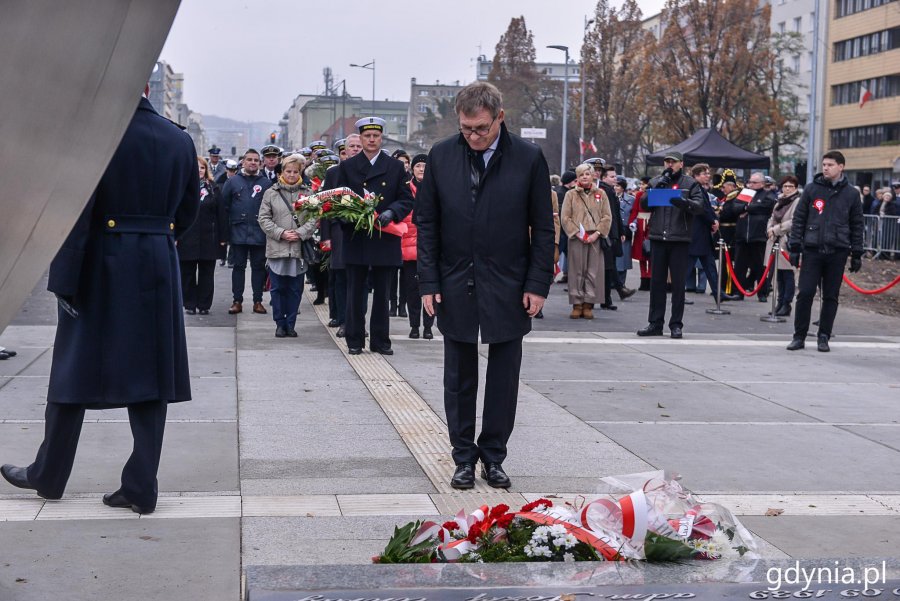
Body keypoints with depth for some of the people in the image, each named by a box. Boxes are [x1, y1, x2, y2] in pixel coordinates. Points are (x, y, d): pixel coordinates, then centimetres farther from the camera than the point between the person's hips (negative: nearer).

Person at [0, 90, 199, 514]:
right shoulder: (180, 140, 4)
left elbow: (76, 213, -15)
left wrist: (64, 279, -12)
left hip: (101, 266, -4)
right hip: (158, 271, 4)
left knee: (74, 369, 10)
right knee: (149, 376, 7)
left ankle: (49, 476, 25)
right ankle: (141, 487, 10)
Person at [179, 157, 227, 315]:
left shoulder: (213, 189, 8)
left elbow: (221, 214, 6)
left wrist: (222, 237, 0)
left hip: (208, 238, 1)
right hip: (187, 238, -1)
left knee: (206, 273, 5)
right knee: (188, 273, 4)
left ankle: (204, 305, 12)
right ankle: (190, 304, 12)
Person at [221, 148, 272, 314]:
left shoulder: (267, 183, 4)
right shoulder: (232, 182, 5)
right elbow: (224, 205, 4)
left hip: (260, 233, 0)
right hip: (238, 231, 0)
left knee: (259, 266, 5)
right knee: (238, 266, 4)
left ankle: (258, 301, 12)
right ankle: (237, 301, 9)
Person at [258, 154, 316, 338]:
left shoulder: (307, 193, 6)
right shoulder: (271, 193, 5)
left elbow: (314, 219, 1)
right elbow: (264, 218, 2)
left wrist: (300, 233, -12)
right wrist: (281, 233, -9)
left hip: (299, 248, 0)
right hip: (276, 248, 0)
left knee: (295, 289, 5)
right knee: (277, 288, 3)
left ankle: (290, 324, 15)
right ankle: (280, 323, 14)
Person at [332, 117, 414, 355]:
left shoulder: (396, 167, 8)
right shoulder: (346, 167, 8)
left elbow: (407, 200, 4)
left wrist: (391, 213, -15)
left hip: (385, 240, 0)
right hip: (356, 240, 0)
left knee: (382, 293, 6)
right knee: (356, 292, 4)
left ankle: (380, 340, 13)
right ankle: (354, 340, 11)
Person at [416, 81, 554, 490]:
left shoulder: (528, 158, -3)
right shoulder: (441, 156, 1)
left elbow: (542, 227, 1)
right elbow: (426, 223, 4)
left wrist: (538, 284, -5)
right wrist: (429, 283, -2)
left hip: (509, 289, -1)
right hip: (455, 287, 1)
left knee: (503, 379, 7)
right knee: (459, 379, 9)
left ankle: (493, 456, 21)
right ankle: (464, 458, 21)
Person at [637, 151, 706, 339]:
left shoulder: (690, 184, 6)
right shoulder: (655, 182, 13)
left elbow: (699, 206, -5)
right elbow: (644, 205, 4)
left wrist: (684, 202, -25)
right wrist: (657, 188, -9)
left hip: (679, 239, -3)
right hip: (658, 238, 3)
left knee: (678, 283, 0)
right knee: (656, 281, 6)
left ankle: (676, 324, 6)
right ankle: (655, 323, 12)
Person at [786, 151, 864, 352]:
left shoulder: (851, 194, 5)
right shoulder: (811, 189, 4)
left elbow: (857, 226, 9)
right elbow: (798, 219, 5)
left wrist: (856, 255, 6)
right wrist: (795, 247, -1)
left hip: (837, 252, 0)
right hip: (812, 250, 0)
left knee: (830, 297, 5)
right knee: (805, 294, -3)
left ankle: (824, 337, 14)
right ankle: (799, 336, 6)